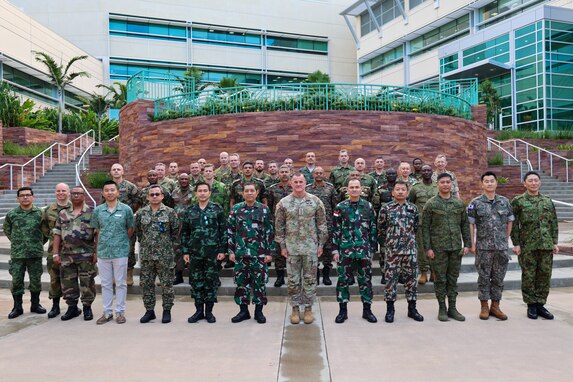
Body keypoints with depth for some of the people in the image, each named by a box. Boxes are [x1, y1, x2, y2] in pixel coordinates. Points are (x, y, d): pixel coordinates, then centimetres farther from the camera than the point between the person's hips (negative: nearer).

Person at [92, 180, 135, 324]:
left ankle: (120, 311, 16)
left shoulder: (126, 209, -3)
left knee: (120, 283, 5)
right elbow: (96, 231, 10)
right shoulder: (97, 210, 4)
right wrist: (97, 249, 8)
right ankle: (107, 312, 21)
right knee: (106, 284, 11)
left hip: (120, 252, -2)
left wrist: (121, 241, 3)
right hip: (103, 252, 2)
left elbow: (130, 229, 6)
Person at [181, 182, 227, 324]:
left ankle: (209, 311, 16)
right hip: (195, 252, 2)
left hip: (212, 252, -2)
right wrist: (185, 251, 4)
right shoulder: (190, 211, 8)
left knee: (211, 281, 3)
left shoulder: (217, 209, 0)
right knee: (196, 281, 7)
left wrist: (222, 250, -6)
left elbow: (223, 230, -1)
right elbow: (184, 232, 10)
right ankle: (199, 310, 20)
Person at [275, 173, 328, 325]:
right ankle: (295, 308, 21)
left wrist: (321, 244, 0)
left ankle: (308, 308, 19)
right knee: (293, 279, 8)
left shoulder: (315, 201, -1)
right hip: (291, 247, 0)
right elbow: (279, 226, 4)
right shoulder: (283, 203, 0)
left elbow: (322, 225, 3)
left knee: (310, 279, 7)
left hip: (311, 247, 0)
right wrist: (282, 246, 0)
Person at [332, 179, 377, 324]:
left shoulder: (368, 206, 5)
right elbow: (335, 230, 1)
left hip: (364, 250, 1)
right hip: (345, 249, -1)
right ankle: (343, 310, 16)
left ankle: (367, 309, 21)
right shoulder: (340, 207, 1)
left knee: (365, 279, 7)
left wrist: (372, 248, 6)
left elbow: (373, 228, 8)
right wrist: (335, 250, -3)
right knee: (343, 279, 4)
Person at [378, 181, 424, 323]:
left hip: (410, 250, 2)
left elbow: (416, 227, 14)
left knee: (411, 278, 9)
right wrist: (384, 245, 7)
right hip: (391, 251, -2)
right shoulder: (386, 208, -1)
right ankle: (390, 309, 14)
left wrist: (411, 240, 14)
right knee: (391, 279, 2)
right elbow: (381, 228, 5)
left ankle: (412, 308, 21)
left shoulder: (413, 208, 6)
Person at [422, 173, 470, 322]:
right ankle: (442, 308, 15)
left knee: (453, 278, 10)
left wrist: (467, 244, 4)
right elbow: (425, 227, -4)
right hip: (438, 247, -3)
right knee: (440, 279, 4)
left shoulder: (459, 203, 7)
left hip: (456, 247, 3)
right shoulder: (431, 204, -2)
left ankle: (452, 308, 20)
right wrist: (428, 248, -9)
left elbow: (465, 225, 10)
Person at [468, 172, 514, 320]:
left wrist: (506, 239, 7)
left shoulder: (505, 201, 6)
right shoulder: (475, 203, -3)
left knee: (498, 278, 9)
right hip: (483, 247, -3)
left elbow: (510, 221, 13)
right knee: (484, 277, 5)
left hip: (502, 247, 3)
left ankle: (495, 306, 20)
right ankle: (484, 306, 15)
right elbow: (470, 224, -3)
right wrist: (472, 244, -6)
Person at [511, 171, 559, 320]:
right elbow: (513, 224, -3)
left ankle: (540, 304, 19)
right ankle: (531, 305, 14)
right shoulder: (518, 201, -1)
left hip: (546, 245, 4)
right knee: (528, 276, 2)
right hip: (527, 246, -4)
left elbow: (553, 223, 14)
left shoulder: (548, 201, 11)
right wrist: (516, 244, -8)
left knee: (545, 275, 6)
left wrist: (555, 242, 8)